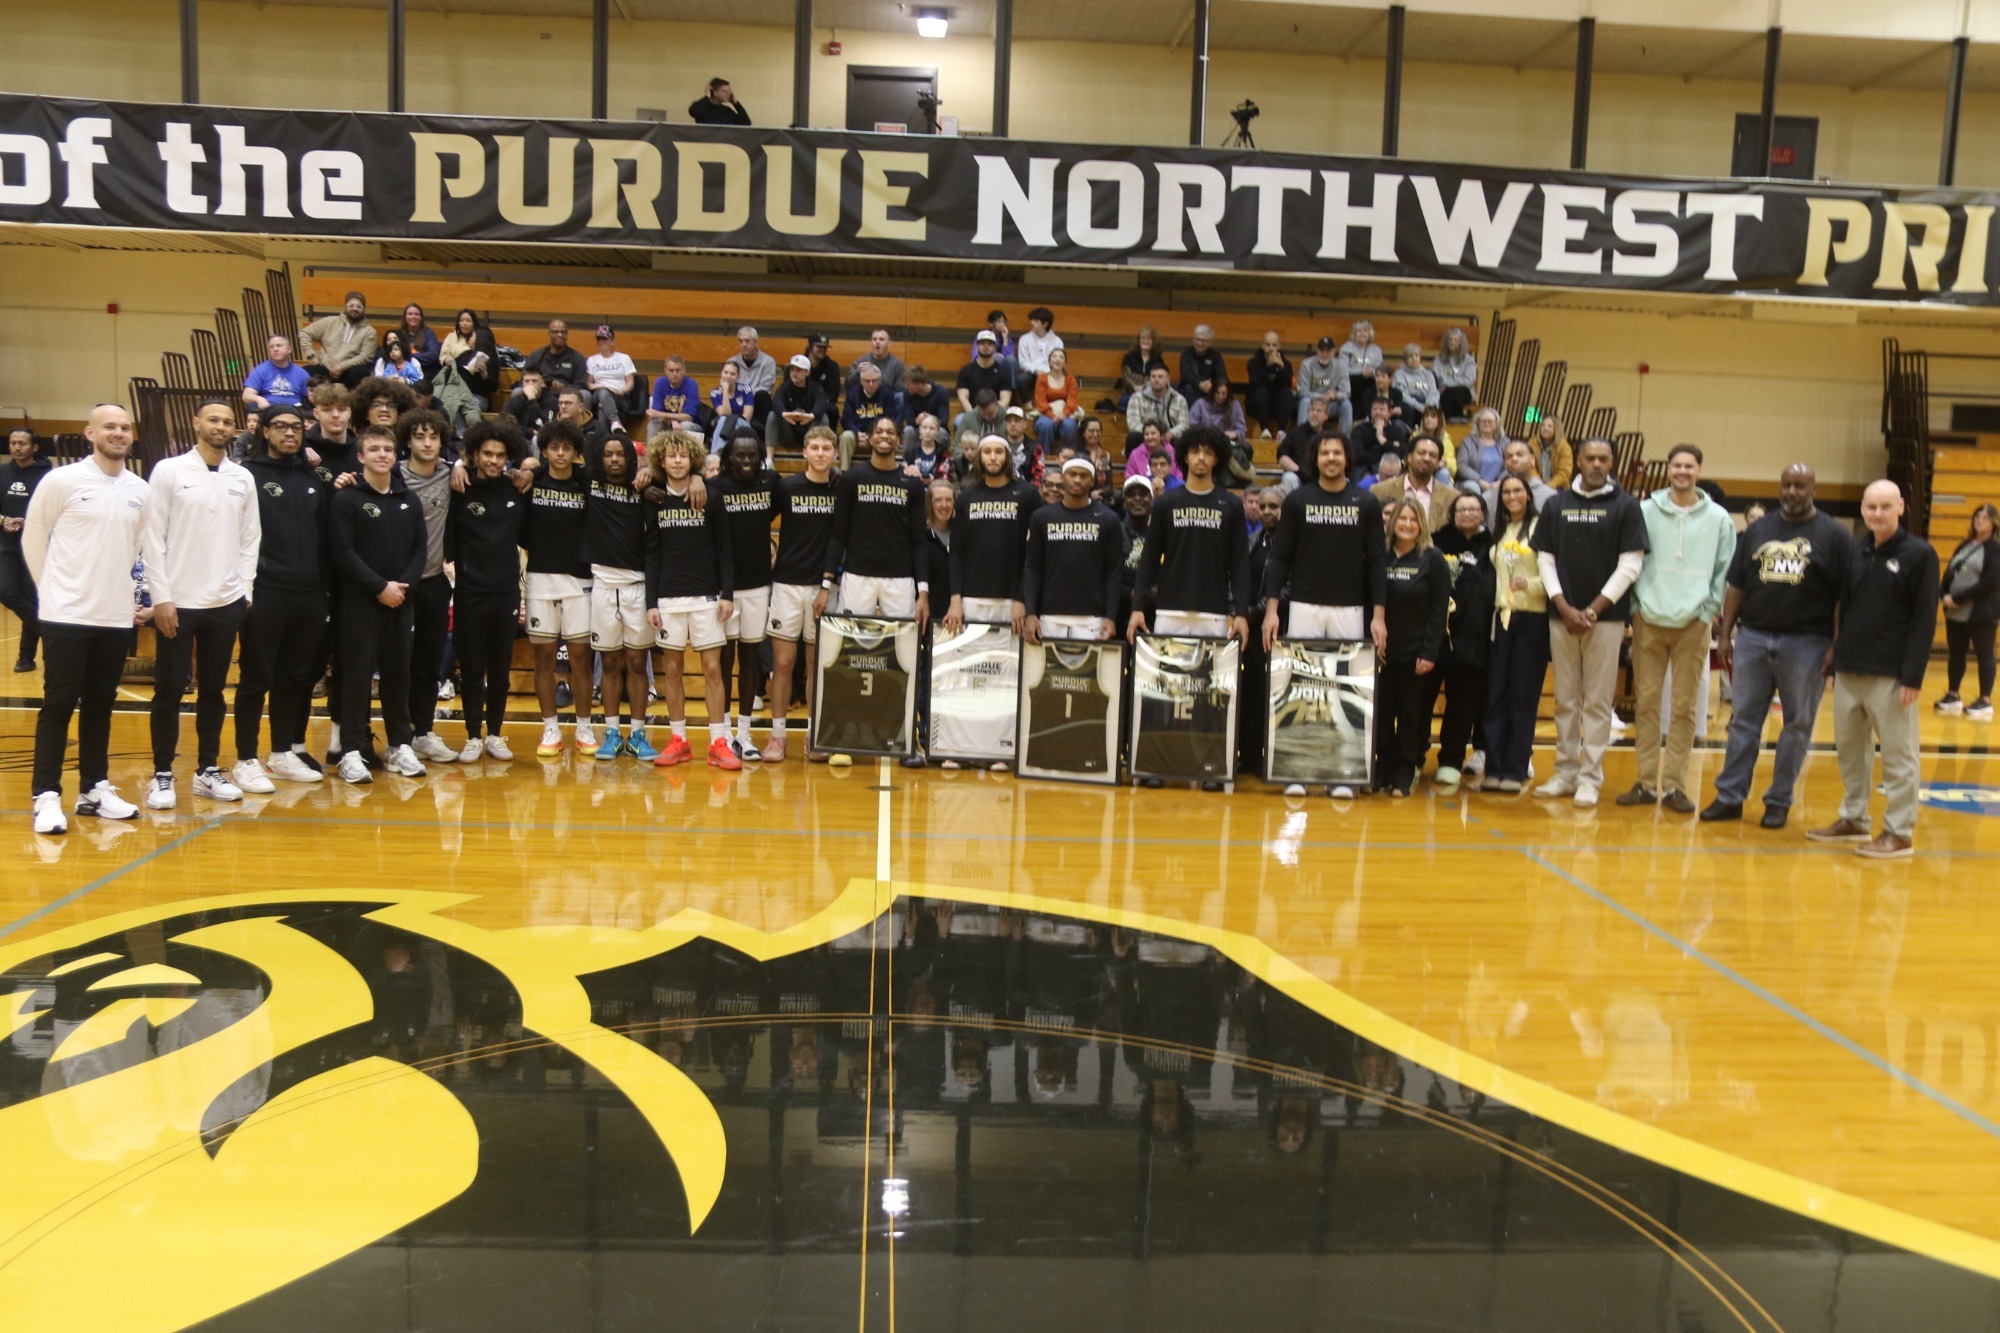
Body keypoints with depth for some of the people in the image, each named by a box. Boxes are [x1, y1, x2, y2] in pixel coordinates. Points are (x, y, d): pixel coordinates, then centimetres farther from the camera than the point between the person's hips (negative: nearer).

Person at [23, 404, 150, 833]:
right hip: (67, 615, -4)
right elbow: (33, 538, 0)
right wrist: (55, 588, 3)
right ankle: (47, 796, 3)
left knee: (100, 704, 11)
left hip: (116, 617, 4)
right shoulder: (61, 480, -6)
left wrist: (115, 583, 14)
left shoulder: (141, 491, 7)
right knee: (59, 704, -2)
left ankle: (95, 790, 20)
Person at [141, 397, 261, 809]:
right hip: (178, 602, -3)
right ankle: (162, 775, 11)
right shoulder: (169, 471, -3)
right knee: (169, 690, 2)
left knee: (213, 690, 10)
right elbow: (154, 538, -5)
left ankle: (208, 770, 19)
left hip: (226, 603, 3)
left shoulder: (242, 479, 7)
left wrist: (245, 591, 1)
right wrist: (161, 597, -9)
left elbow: (250, 539, 9)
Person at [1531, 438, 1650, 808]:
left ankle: (1591, 777, 6)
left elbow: (1630, 564, -4)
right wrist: (1565, 608, -5)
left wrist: (1593, 611, -10)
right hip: (1562, 616, 3)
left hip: (1605, 617, -3)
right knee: (1565, 700, 7)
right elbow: (1545, 559, 6)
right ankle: (1565, 773, 15)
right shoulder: (1557, 505, 9)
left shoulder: (1625, 506, 1)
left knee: (1597, 701, 0)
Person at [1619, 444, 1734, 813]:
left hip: (1693, 624, 0)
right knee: (1646, 701, 2)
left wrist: (1709, 611, -1)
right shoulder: (1645, 511, 3)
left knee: (1685, 707, 2)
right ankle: (1647, 782, 9)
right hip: (1649, 620, 0)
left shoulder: (1719, 518, 4)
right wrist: (1634, 607, -1)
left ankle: (1674, 784, 8)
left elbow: (1724, 572, 7)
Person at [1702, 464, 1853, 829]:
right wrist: (1725, 634, 5)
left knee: (1797, 725, 5)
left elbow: (1846, 596, -3)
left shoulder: (1834, 535, 0)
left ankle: (1779, 801, 14)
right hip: (1752, 637, 3)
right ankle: (1730, 796, 11)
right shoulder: (1757, 530, 10)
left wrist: (1837, 646, -9)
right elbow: (1736, 586, 11)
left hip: (1806, 644, -3)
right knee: (1743, 720, 5)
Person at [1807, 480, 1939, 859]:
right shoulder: (1855, 553, 10)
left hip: (1891, 675, -6)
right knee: (1850, 750, 12)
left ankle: (1899, 832, 7)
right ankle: (1853, 819, 24)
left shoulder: (1919, 554, -5)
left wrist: (1912, 676, -14)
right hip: (1849, 671, 6)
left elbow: (1924, 619, -9)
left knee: (1898, 755, 1)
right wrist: (1837, 663, 11)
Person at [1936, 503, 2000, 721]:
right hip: (1955, 612, 6)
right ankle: (1953, 696, 23)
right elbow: (1949, 573, 11)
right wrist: (1946, 595, -8)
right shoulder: (1964, 546, 13)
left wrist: (1958, 598, -19)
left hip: (1981, 613, -6)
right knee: (1955, 654, 12)